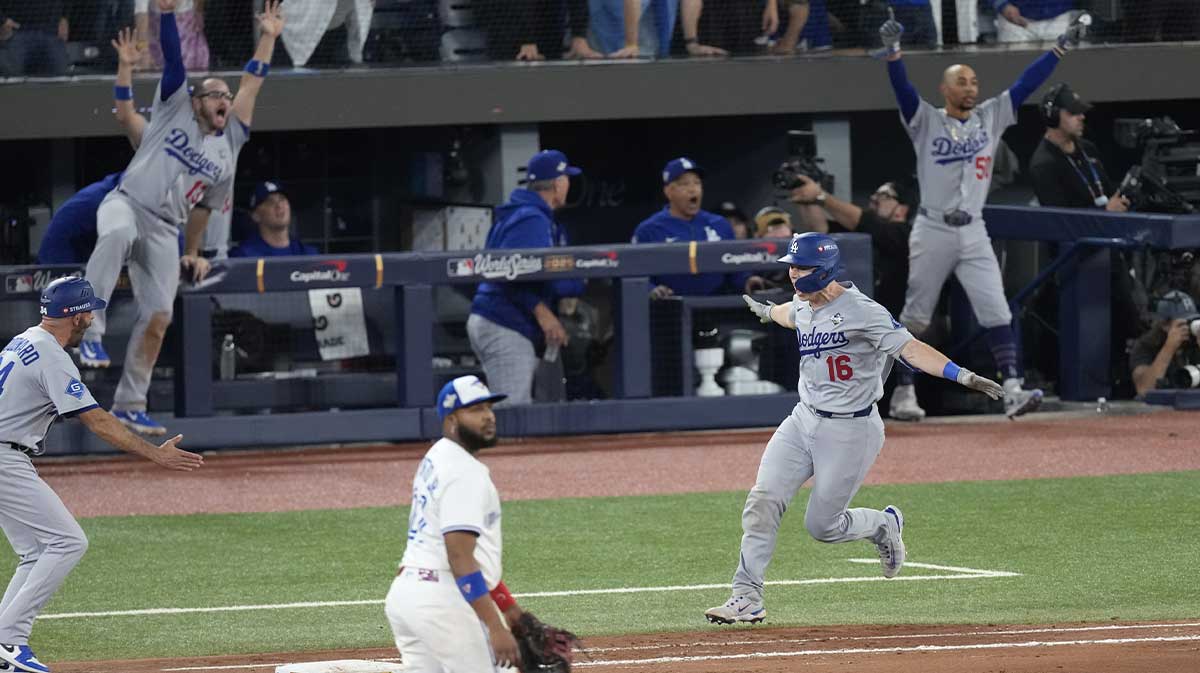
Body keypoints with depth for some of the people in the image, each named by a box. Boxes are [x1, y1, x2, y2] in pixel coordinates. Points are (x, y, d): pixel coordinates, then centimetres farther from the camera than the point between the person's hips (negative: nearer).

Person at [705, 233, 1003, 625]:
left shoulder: (860, 311, -20)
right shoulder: (803, 304, 5)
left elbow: (910, 348, -28)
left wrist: (963, 376, -41)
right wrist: (767, 311, 55)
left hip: (850, 430, -7)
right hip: (804, 419, 7)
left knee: (822, 525, -2)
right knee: (763, 501, -9)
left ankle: (884, 526, 29)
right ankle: (747, 598, -6)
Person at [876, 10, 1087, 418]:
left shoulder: (990, 118, 9)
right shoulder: (926, 121, -1)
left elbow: (1025, 85, 5)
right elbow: (902, 89, -17)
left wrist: (1060, 49, -3)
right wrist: (893, 51, -34)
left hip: (973, 234, 2)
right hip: (932, 232, -2)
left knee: (996, 312, -9)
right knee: (915, 318, 7)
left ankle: (1012, 391, -15)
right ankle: (904, 389, 21)